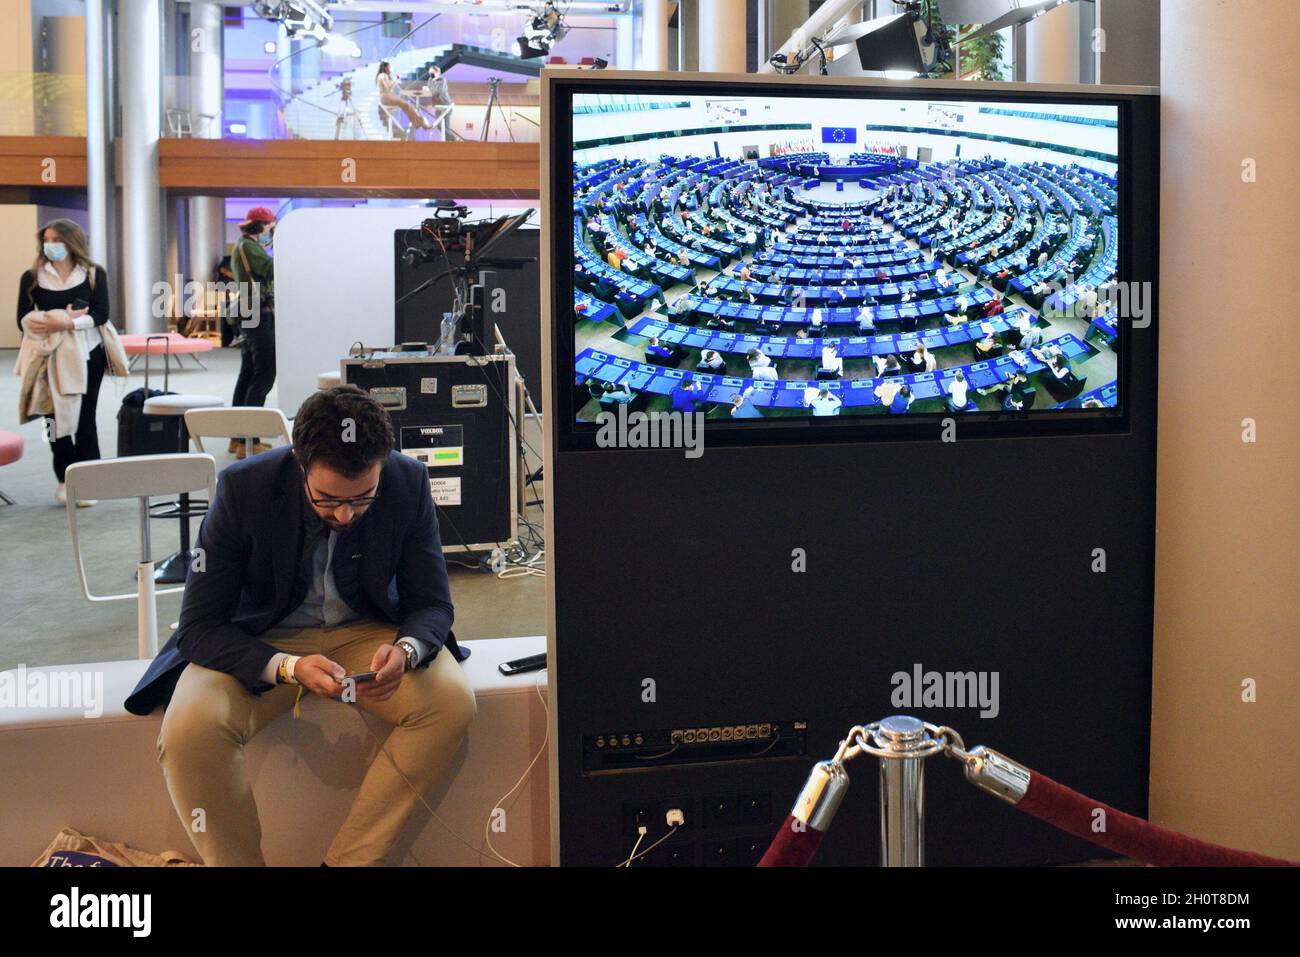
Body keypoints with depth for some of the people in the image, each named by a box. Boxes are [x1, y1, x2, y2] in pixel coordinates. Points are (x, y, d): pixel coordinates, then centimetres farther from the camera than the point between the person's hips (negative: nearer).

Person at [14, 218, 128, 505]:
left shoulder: (94, 274, 2)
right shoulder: (32, 277, 4)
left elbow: (101, 314, -7)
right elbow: (23, 320, -1)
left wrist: (67, 323, -21)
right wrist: (48, 321, -20)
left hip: (87, 354, 0)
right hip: (50, 355, 0)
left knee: (85, 417, 4)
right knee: (56, 416, -2)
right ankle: (65, 479, 12)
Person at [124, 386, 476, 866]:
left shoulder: (409, 482, -16)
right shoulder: (243, 488, -21)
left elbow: (432, 605, -6)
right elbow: (199, 627, -17)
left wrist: (405, 650, -31)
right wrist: (288, 667, -35)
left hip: (365, 632, 2)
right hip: (263, 642, -2)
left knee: (452, 700, -26)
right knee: (189, 730, -31)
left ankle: (347, 860, -16)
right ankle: (238, 862, -9)